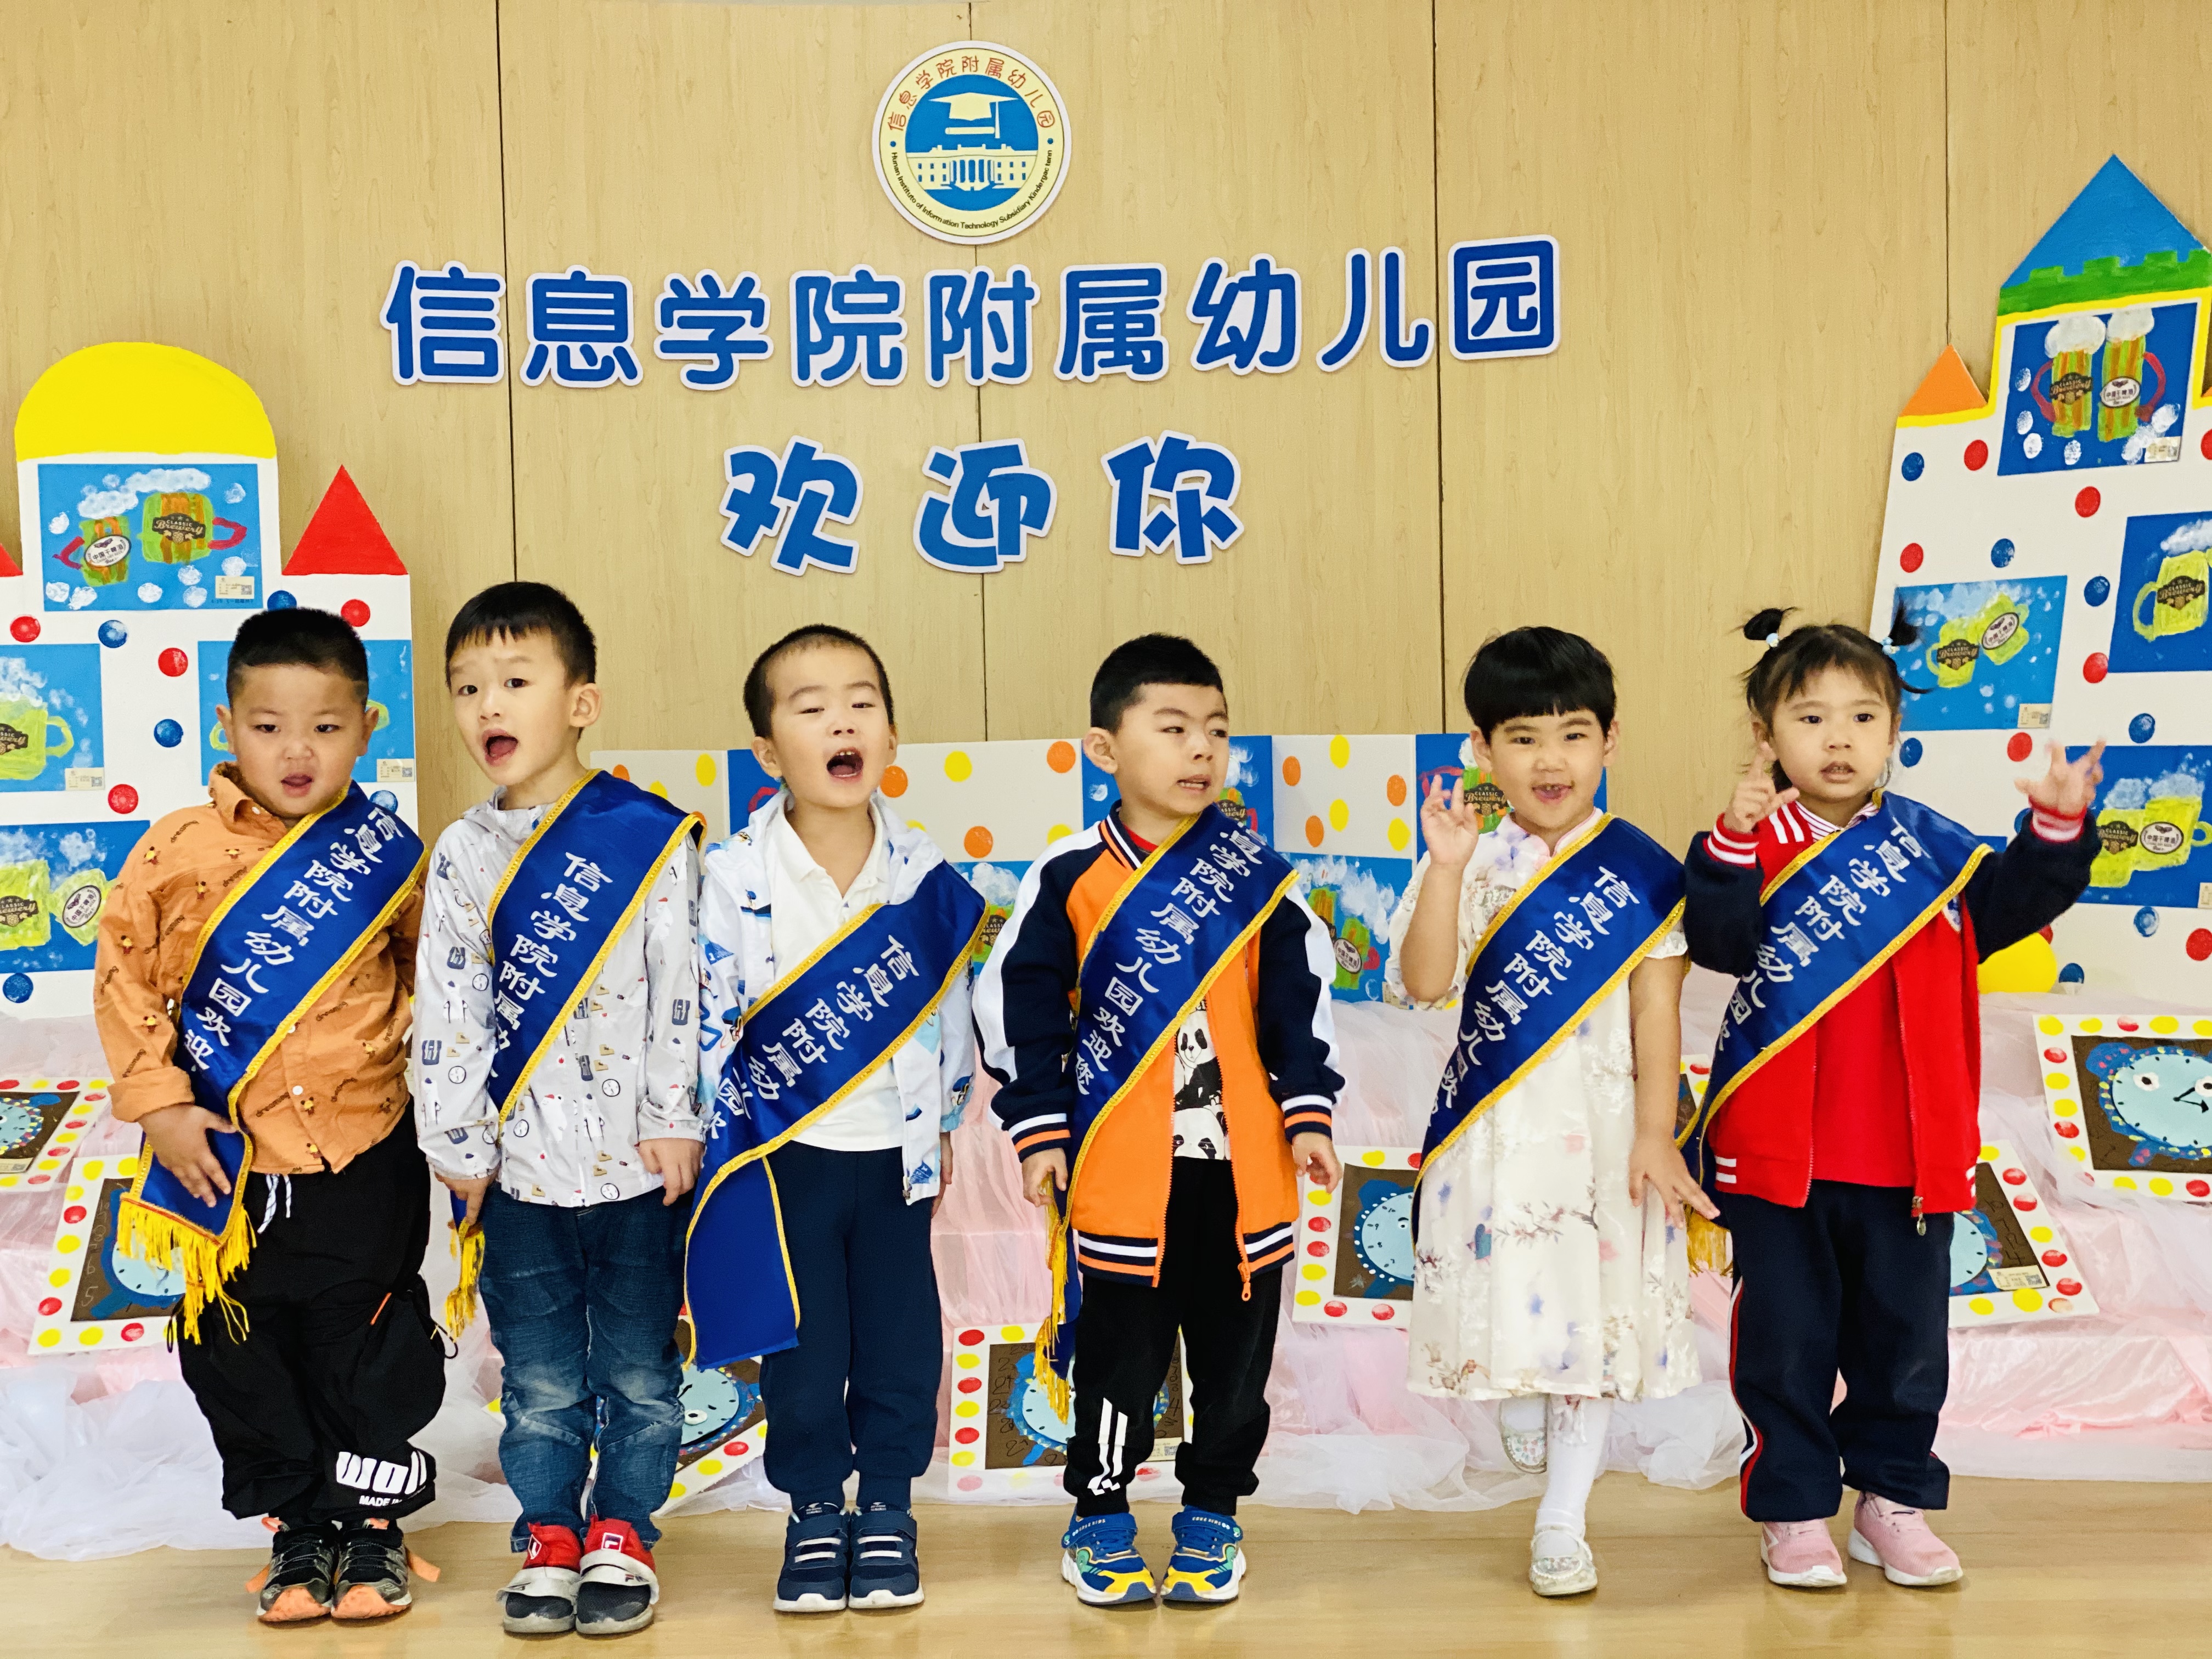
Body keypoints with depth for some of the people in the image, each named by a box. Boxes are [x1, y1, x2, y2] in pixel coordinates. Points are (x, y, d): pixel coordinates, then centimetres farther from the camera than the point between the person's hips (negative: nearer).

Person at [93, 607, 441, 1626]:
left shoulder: (388, 854, -4)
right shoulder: (178, 851, -6)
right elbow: (125, 981, -1)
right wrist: (159, 1105, -7)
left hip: (364, 1164, -1)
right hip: (226, 1166, 1)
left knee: (366, 1351, 11)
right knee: (239, 1354, 12)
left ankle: (373, 1524, 30)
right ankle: (297, 1529, 30)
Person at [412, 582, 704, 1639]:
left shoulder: (650, 836, -5)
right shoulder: (463, 857, 3)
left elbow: (679, 992, -5)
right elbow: (446, 1012, 4)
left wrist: (674, 1120, -6)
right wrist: (457, 1146, 1)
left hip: (637, 1163, -2)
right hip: (519, 1167, 2)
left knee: (639, 1370, 9)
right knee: (539, 1379, 11)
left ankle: (622, 1536, 24)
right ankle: (549, 1539, 26)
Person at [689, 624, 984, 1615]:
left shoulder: (923, 871, -4)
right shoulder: (737, 876, -11)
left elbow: (950, 1006, 7)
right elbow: (706, 1019, -6)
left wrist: (942, 1126, 10)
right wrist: (719, 1151, -6)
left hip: (895, 1150, 2)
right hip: (783, 1153, -2)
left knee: (899, 1336, 9)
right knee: (802, 1345, 7)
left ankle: (887, 1508, 26)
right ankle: (814, 1512, 25)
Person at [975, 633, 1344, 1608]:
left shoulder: (1256, 875, 2)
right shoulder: (1071, 878, -4)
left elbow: (1301, 997, 7)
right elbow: (1017, 1004, 0)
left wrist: (1308, 1111, 2)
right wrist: (1037, 1129, -2)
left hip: (1240, 1162, 2)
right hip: (1117, 1166, -2)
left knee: (1235, 1346, 11)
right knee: (1120, 1352, 7)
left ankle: (1212, 1509, 28)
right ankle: (1100, 1512, 25)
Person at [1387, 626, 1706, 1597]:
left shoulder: (1642, 872, -3)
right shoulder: (1469, 863, -3)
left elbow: (1657, 1011, -3)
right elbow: (1423, 983, -15)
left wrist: (1656, 1135, -7)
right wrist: (1447, 869, -23)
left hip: (1603, 1128, 0)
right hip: (1497, 1126, 0)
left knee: (1591, 1310, 4)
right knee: (1505, 1294, 8)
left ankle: (1562, 1524, 16)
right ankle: (1522, 1419, 43)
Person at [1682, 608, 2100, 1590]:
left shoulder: (1928, 847, 4)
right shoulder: (1760, 843, -7)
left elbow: (2011, 903, 0)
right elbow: (1720, 942, -21)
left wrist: (2057, 829, -15)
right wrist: (1733, 841, -35)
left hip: (1907, 1150, 3)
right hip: (1778, 1147, -3)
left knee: (1904, 1335, 15)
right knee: (1787, 1337, 8)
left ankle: (1892, 1499, 32)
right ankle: (1792, 1510, 23)